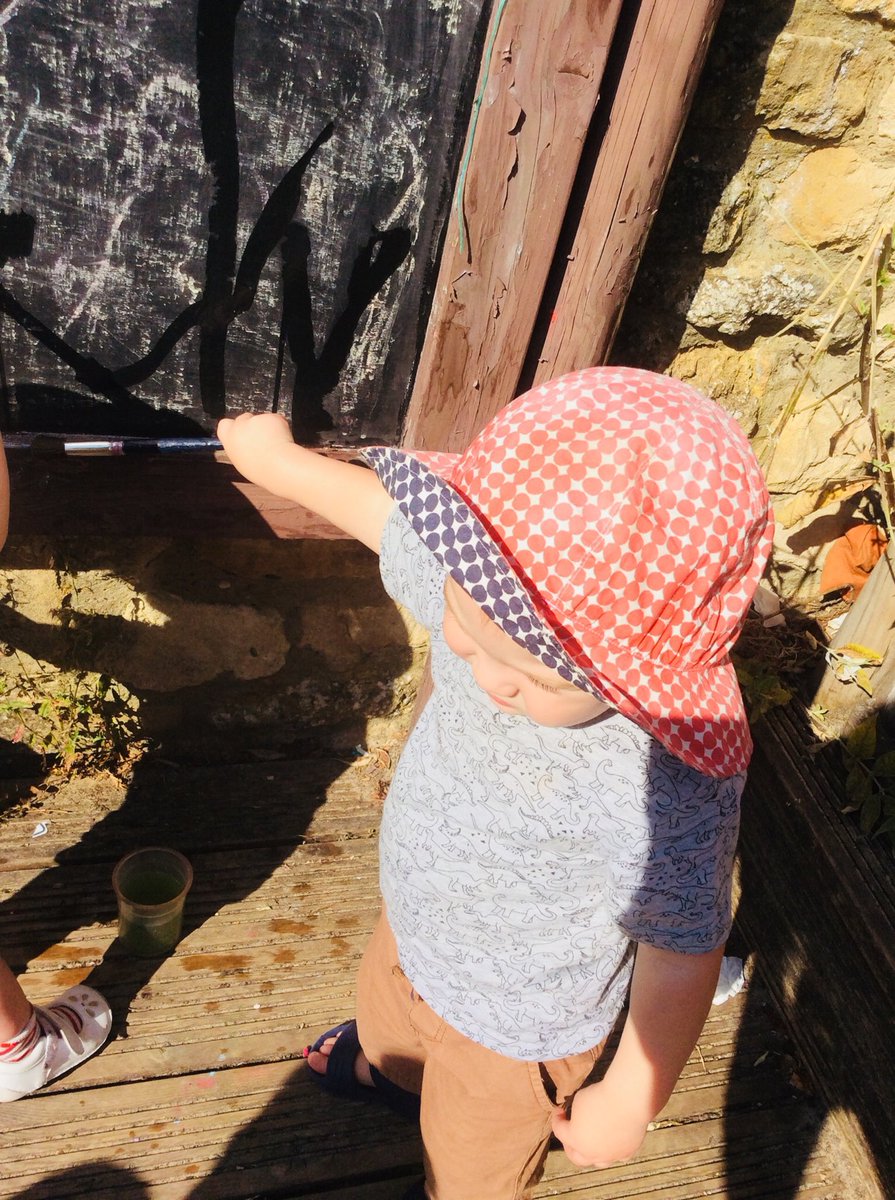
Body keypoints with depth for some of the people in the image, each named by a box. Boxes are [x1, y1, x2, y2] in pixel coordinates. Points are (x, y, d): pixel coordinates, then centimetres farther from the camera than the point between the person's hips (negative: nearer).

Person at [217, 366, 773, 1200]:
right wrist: (277, 462, 9)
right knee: (383, 1005, 41)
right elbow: (386, 509, -9)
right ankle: (386, 1067, 77)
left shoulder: (664, 786, -45)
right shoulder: (485, 589, -28)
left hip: (515, 1025, -6)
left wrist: (630, 1103, -13)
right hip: (416, 931, 6)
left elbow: (681, 958, -28)